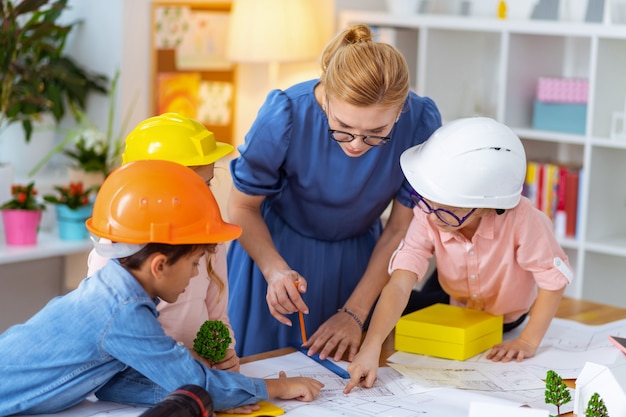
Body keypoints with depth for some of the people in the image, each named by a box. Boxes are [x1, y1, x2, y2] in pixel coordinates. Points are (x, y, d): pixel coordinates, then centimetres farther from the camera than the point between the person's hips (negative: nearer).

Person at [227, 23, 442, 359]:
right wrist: (275, 270, -33)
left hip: (359, 259, 2)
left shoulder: (421, 124, -26)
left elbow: (401, 229, -13)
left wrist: (355, 313, -14)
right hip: (276, 247, -1)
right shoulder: (285, 117, -31)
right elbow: (243, 207, -15)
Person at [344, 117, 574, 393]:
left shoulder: (522, 220, -39)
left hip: (510, 324, 0)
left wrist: (528, 341, -25)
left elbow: (553, 280, -26)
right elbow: (399, 286, -40)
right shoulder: (427, 219, -32)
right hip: (457, 317, 0)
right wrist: (370, 348, -53)